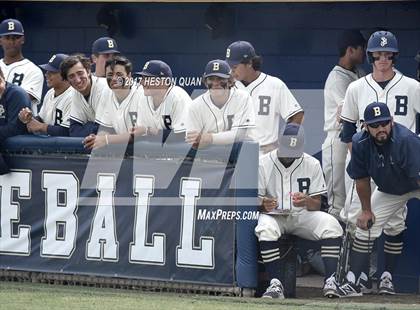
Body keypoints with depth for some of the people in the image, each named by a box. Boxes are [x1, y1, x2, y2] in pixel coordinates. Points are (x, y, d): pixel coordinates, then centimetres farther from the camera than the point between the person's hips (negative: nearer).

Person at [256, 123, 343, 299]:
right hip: (273, 215, -2)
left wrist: (307, 201, -25)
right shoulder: (263, 164, -5)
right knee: (266, 229, -37)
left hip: (302, 215, 2)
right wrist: (263, 204, -29)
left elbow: (317, 205, 0)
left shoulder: (312, 164, 0)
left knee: (331, 225, -26)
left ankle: (330, 281, -26)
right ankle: (275, 284, -34)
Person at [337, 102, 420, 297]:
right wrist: (366, 210, -1)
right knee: (365, 226, -2)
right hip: (389, 191, 4)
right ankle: (352, 282, 2)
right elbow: (362, 179, -7)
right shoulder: (360, 144, -21)